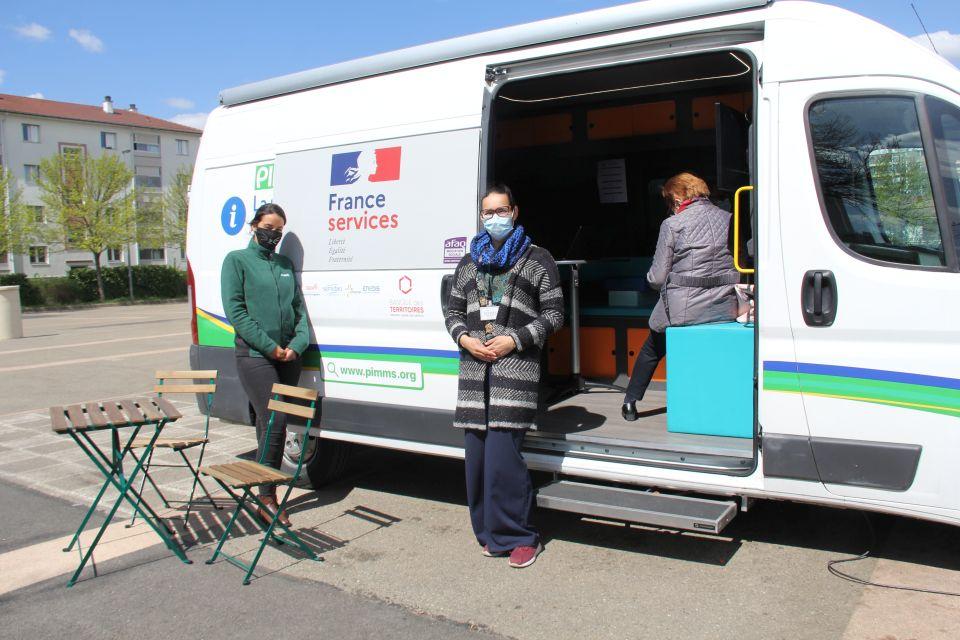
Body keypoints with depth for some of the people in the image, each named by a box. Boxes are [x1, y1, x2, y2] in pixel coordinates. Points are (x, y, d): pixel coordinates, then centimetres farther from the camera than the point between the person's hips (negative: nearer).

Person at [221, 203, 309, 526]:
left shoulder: (286, 263, 18)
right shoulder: (237, 260, 2)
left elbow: (300, 309, 14)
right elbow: (236, 311, -6)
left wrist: (297, 344, -4)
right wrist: (270, 346, -12)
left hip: (289, 356, 5)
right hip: (254, 355, -5)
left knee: (269, 422, 10)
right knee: (274, 422, -12)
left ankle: (265, 487, 21)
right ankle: (267, 499, -3)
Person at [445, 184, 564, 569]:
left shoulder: (537, 259, 7)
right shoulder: (469, 263, 20)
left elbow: (553, 313, 2)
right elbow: (453, 311, 21)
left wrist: (514, 340, -10)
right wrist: (465, 338, -1)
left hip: (517, 365, -5)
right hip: (474, 367, 5)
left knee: (502, 453, -13)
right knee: (476, 453, 5)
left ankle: (517, 535, 2)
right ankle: (490, 531, 20)